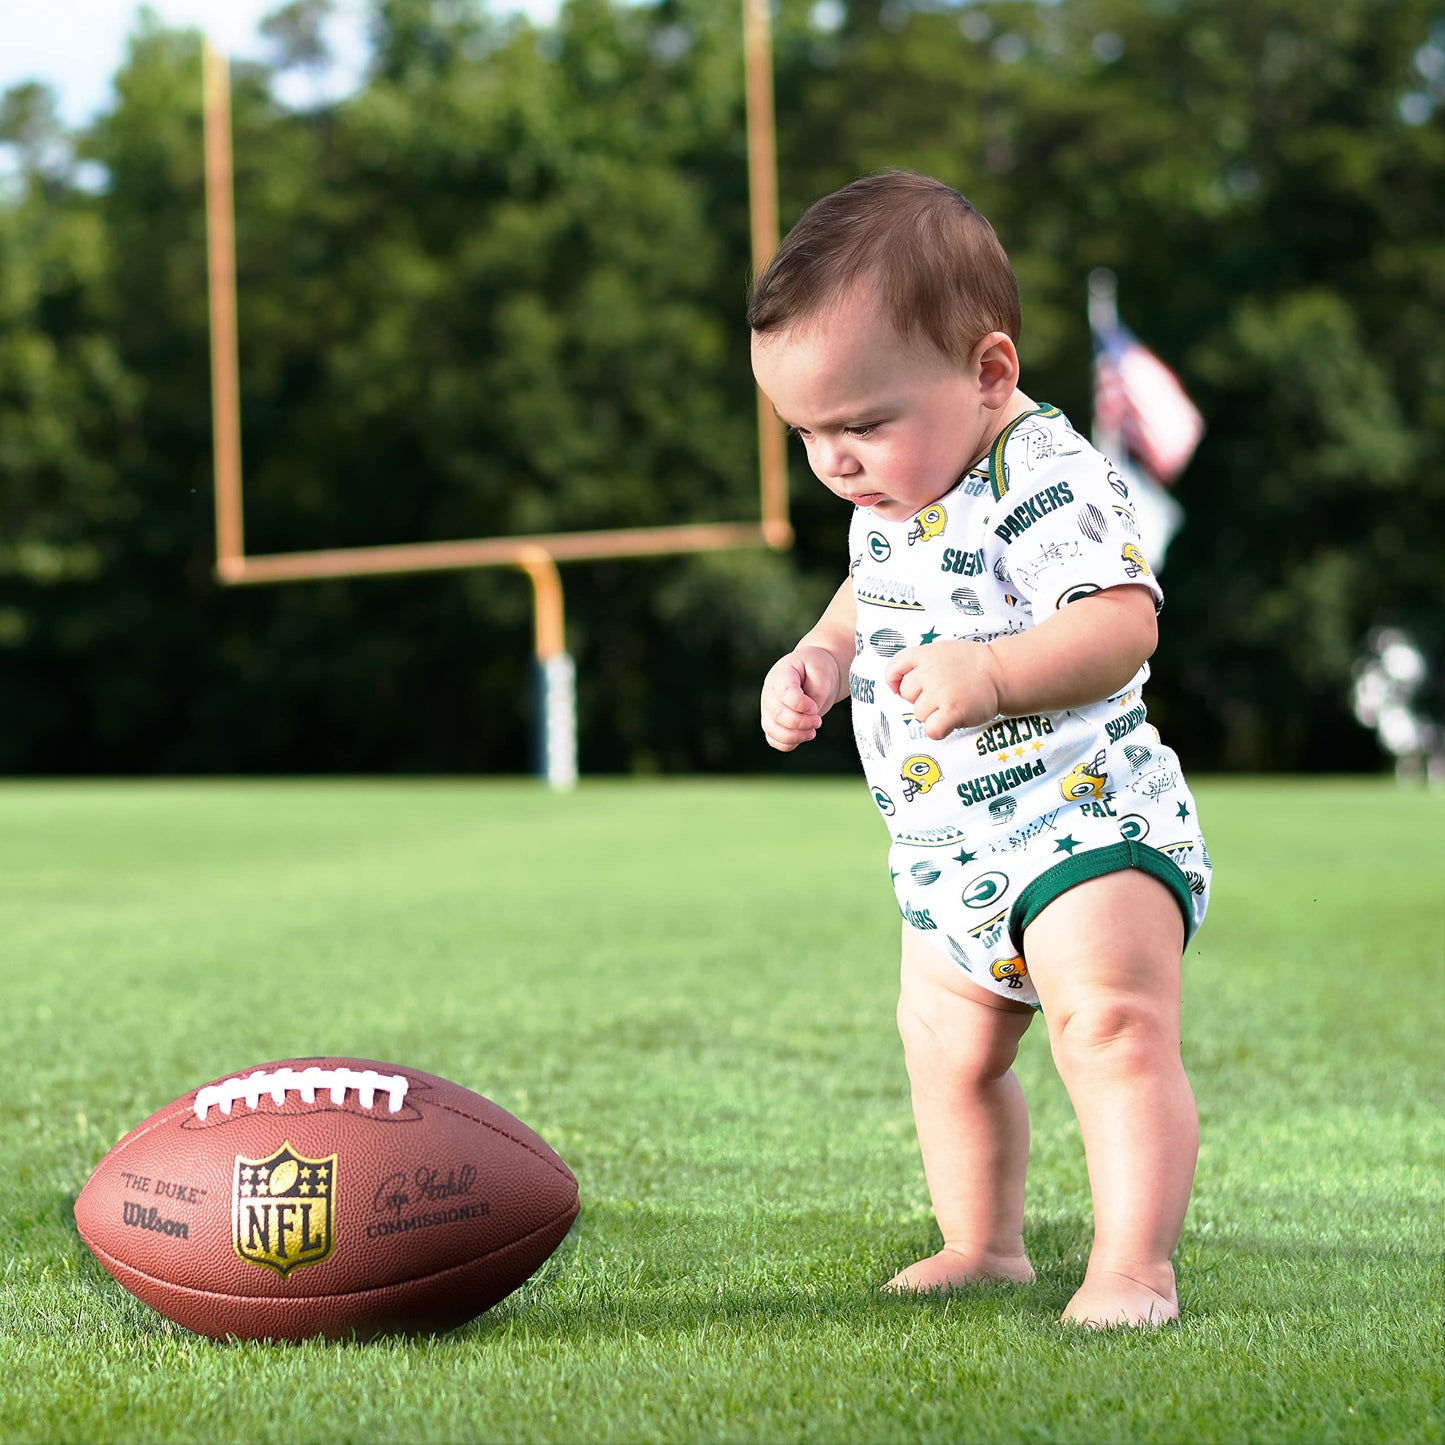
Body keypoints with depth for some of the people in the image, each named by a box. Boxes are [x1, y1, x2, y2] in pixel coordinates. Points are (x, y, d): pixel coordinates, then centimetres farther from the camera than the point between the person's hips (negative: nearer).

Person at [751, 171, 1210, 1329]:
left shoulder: (1049, 484, -20)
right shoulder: (888, 503, 8)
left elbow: (1122, 625, -30)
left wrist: (990, 674, -43)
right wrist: (816, 662, 5)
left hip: (1080, 815, -9)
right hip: (946, 847, 9)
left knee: (1115, 1026, -21)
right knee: (946, 1049, 17)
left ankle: (1134, 1267, -15)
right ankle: (984, 1246, 32)